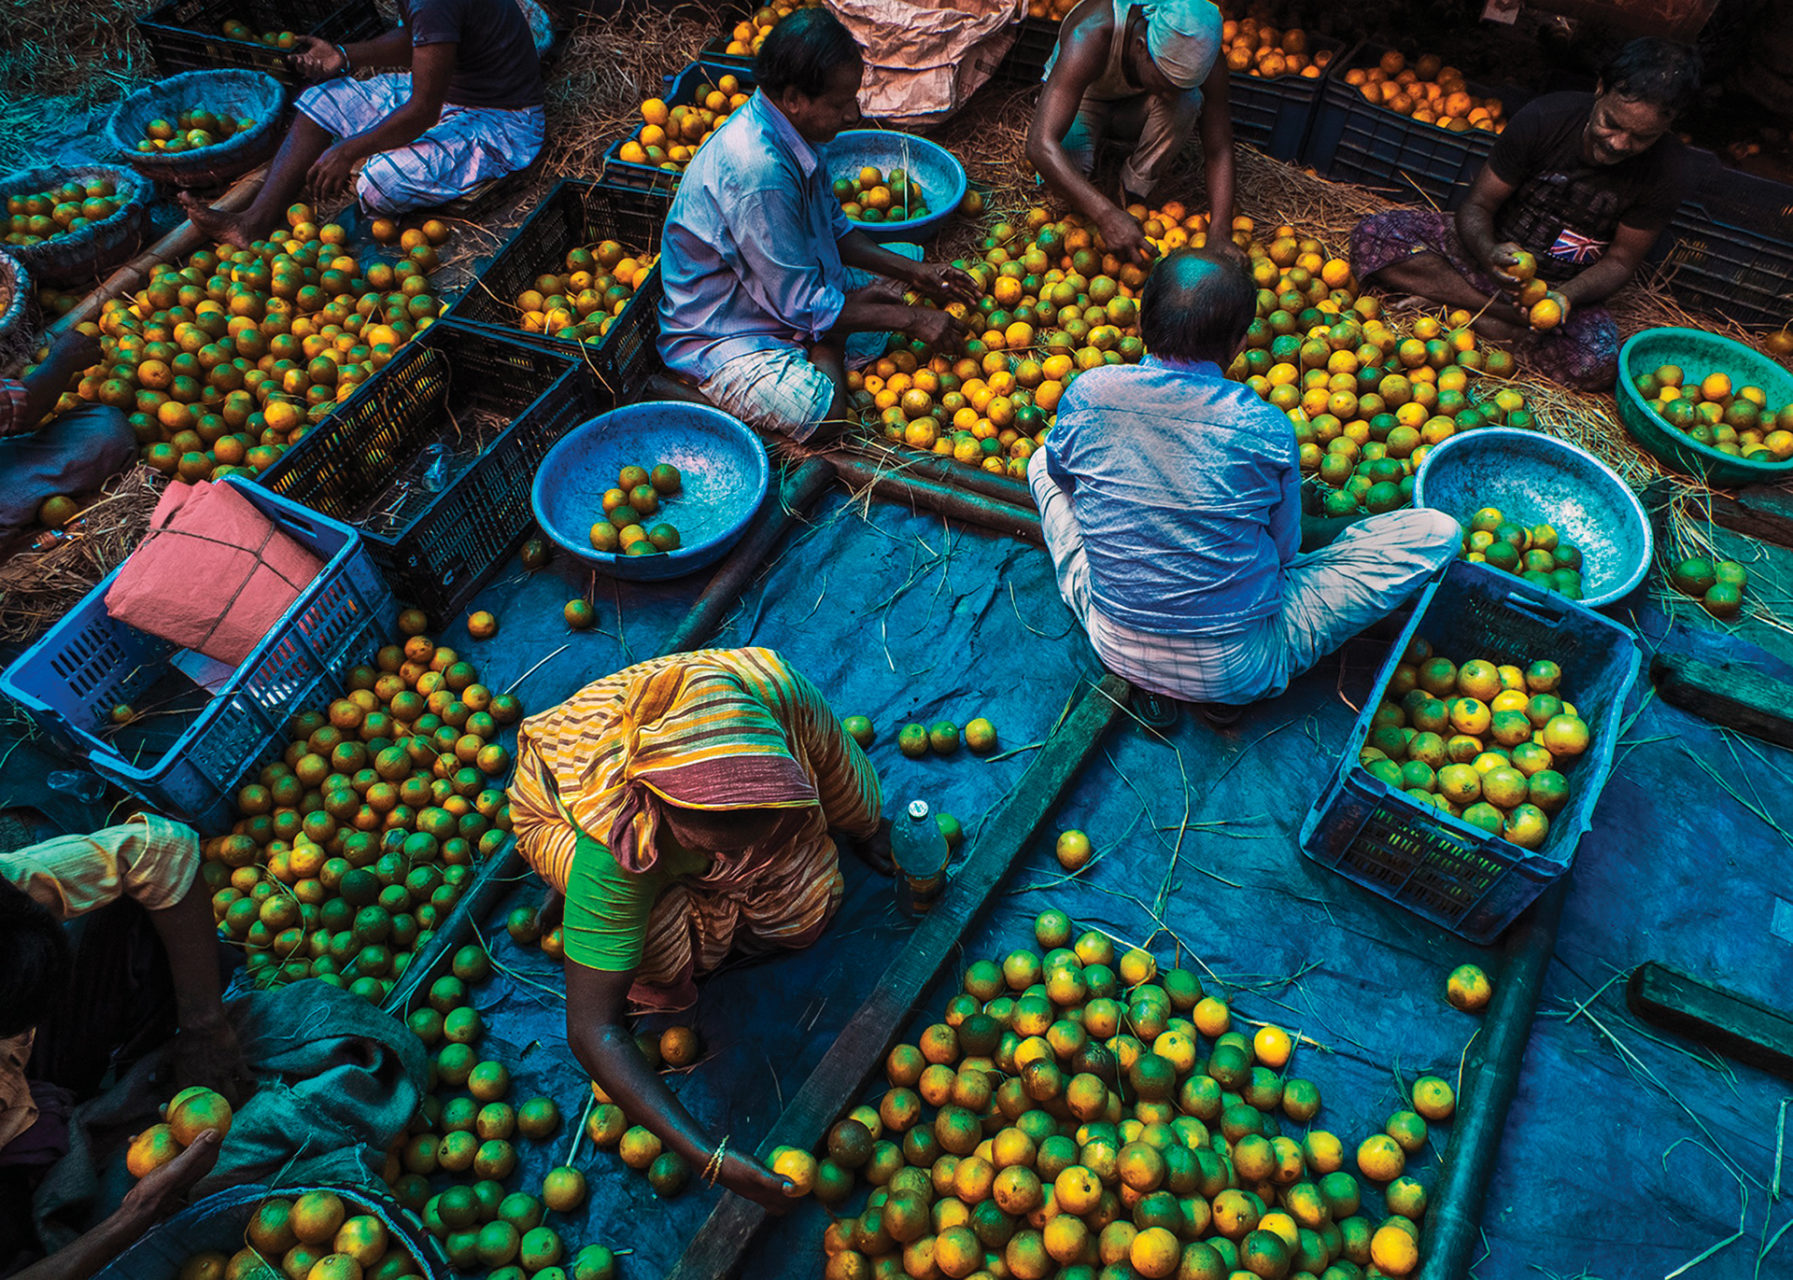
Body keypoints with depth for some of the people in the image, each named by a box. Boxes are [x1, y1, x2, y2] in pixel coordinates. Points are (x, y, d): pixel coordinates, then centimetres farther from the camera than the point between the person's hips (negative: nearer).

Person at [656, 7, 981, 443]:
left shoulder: (787, 129, -4)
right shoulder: (757, 171, -33)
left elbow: (833, 228, 11)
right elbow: (804, 305, -27)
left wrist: (914, 273, 0)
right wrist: (911, 319, -20)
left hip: (787, 291, 9)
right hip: (719, 336, -9)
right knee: (825, 415, -33)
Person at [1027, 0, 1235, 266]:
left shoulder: (1203, 55, -30)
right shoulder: (1090, 37, -41)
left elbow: (1219, 150, -23)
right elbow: (1040, 145, -48)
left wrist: (1220, 234, -38)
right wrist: (1106, 216, -57)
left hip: (1137, 105, 2)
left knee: (1188, 102, -32)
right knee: (1066, 167, -35)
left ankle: (1131, 198, -15)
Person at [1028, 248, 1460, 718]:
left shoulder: (1086, 393, -11)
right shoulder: (1267, 430, -18)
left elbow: (1061, 473, 11)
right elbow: (1283, 549, -3)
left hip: (1115, 650, 3)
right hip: (1236, 672, -3)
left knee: (1042, 464, 23)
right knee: (1438, 531, 3)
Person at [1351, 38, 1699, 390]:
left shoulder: (1661, 170, -14)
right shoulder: (1543, 118, -16)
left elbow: (1620, 260, -5)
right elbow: (1477, 206, -10)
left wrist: (1566, 295, -28)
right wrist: (1487, 251, -34)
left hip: (1565, 285, -1)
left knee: (1596, 365, -36)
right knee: (1373, 236, -24)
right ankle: (1510, 315, -20)